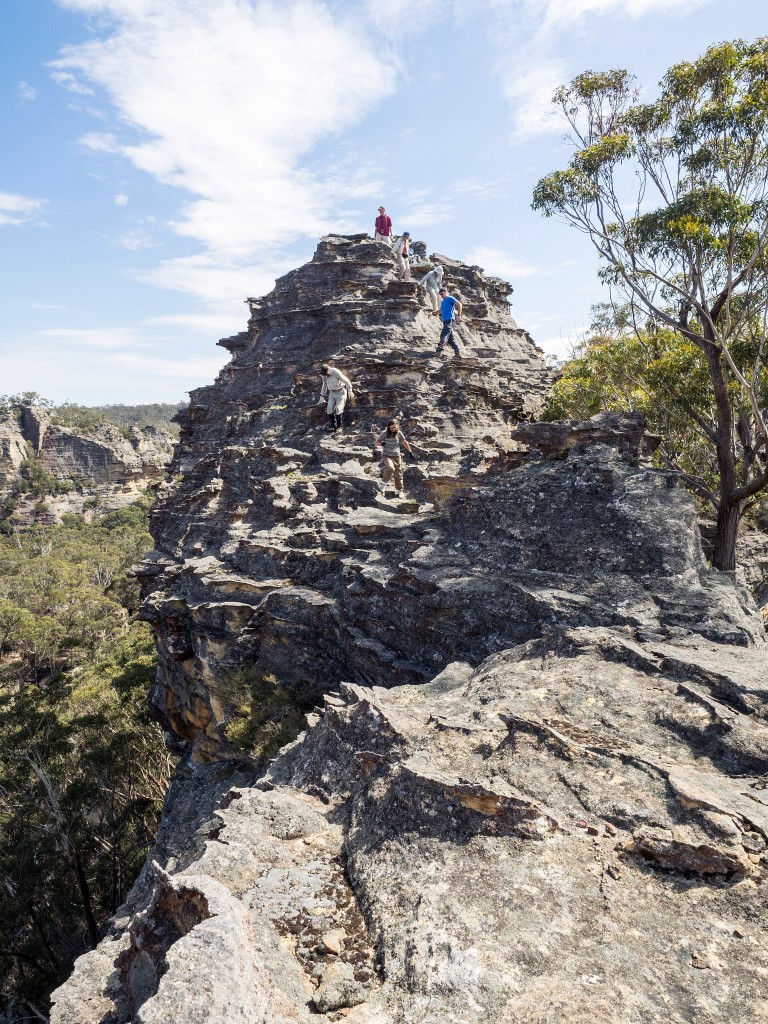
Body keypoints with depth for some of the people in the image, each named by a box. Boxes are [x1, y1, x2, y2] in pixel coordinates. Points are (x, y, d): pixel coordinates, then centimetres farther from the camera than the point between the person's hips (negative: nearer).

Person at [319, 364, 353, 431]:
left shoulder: (336, 373, -24)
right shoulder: (324, 375, -5)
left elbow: (347, 381, -15)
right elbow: (324, 385, 14)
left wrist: (350, 392, -10)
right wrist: (322, 396, 16)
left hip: (341, 392, -5)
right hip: (332, 393, 5)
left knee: (338, 409, -14)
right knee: (330, 408, -8)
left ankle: (338, 426, 1)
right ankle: (332, 425, 5)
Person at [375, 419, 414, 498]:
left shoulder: (399, 433, -4)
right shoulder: (384, 433, -10)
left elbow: (404, 442, 9)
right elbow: (376, 442, -2)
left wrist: (410, 451, 14)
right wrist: (381, 443, -24)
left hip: (396, 455, 3)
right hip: (386, 455, -3)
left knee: (398, 473, 5)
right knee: (391, 468, -30)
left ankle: (399, 490, 21)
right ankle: (385, 483, -6)